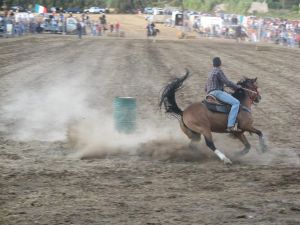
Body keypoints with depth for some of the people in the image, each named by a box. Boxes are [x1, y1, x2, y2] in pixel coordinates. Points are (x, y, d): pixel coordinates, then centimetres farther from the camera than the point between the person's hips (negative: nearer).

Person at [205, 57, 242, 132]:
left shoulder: (211, 73, 24)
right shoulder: (218, 71, -6)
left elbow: (206, 88, 29)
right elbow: (227, 82, -12)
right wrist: (237, 86, 0)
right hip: (217, 92, -10)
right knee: (236, 103, -24)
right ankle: (230, 126, -38)